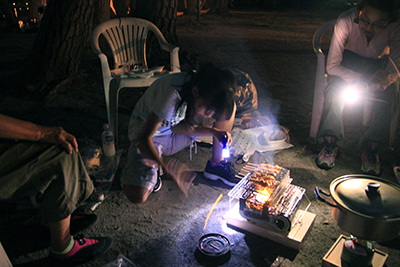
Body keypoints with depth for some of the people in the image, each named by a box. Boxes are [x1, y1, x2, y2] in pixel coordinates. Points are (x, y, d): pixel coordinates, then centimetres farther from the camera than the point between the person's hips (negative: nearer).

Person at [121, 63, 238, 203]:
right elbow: (144, 138, -31)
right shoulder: (171, 95, -38)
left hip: (175, 126, 5)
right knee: (137, 196, -27)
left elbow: (180, 126, -11)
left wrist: (214, 132, -23)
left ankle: (216, 164, 1)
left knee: (230, 107, -10)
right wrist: (164, 167, -41)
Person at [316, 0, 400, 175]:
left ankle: (371, 150, -19)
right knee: (336, 87, -32)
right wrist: (360, 81, -40)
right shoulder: (346, 21, -30)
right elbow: (332, 66, -29)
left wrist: (377, 83, -43)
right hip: (349, 61, -1)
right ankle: (330, 143, -24)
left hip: (378, 66, 1)